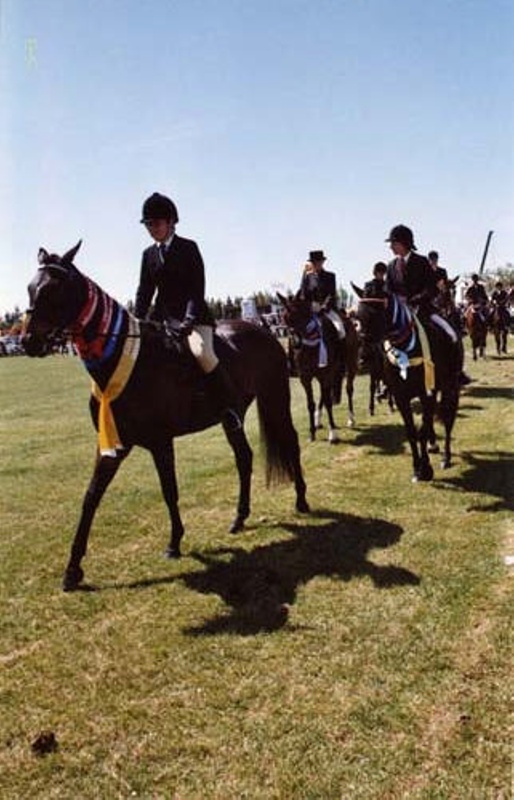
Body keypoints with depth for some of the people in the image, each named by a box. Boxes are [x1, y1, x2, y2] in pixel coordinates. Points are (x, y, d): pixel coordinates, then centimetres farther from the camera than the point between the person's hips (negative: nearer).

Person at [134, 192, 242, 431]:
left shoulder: (188, 248, -1)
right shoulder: (149, 254, 13)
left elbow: (198, 288, -9)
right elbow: (144, 292, 11)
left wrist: (189, 320, -23)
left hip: (193, 315, -6)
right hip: (162, 317, 6)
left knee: (202, 351, -32)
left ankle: (228, 406, -19)